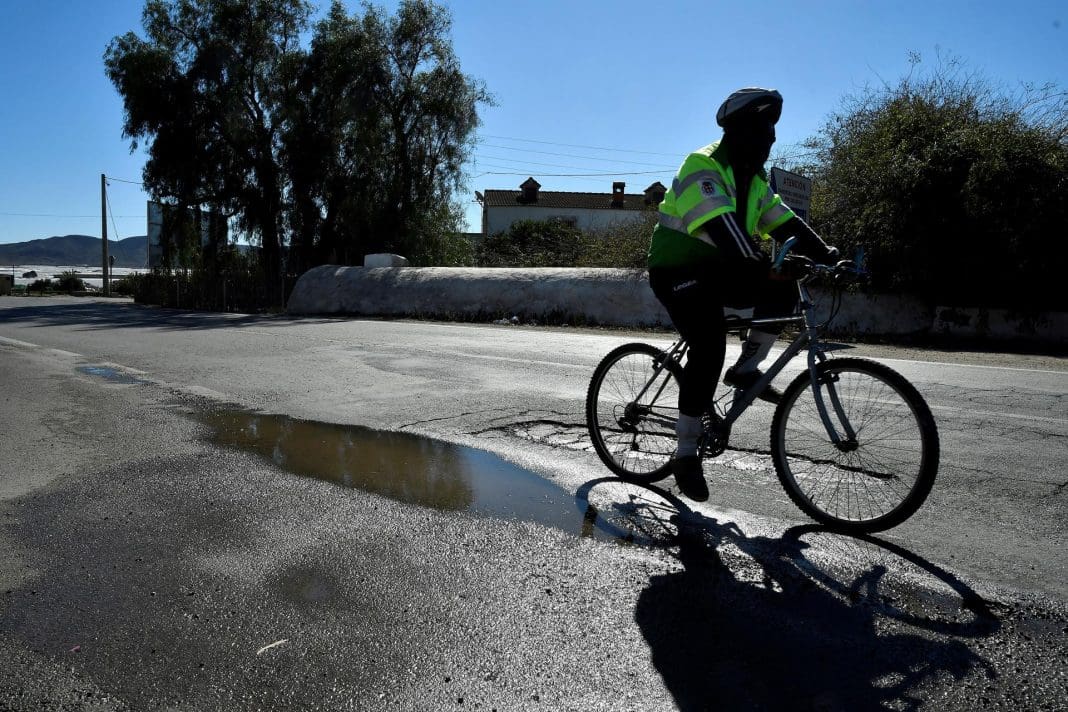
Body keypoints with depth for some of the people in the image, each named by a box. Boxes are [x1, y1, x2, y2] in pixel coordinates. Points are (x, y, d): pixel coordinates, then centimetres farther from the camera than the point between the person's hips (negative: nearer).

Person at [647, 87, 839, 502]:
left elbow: (787, 224, 5)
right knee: (709, 347, -22)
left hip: (717, 270, 8)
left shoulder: (754, 180, 12)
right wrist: (762, 265, -45)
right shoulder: (702, 167, -16)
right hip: (677, 271, -8)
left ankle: (746, 368, 0)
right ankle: (686, 452, -11)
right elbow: (721, 226, -33)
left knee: (783, 288, -13)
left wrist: (829, 258, -9)